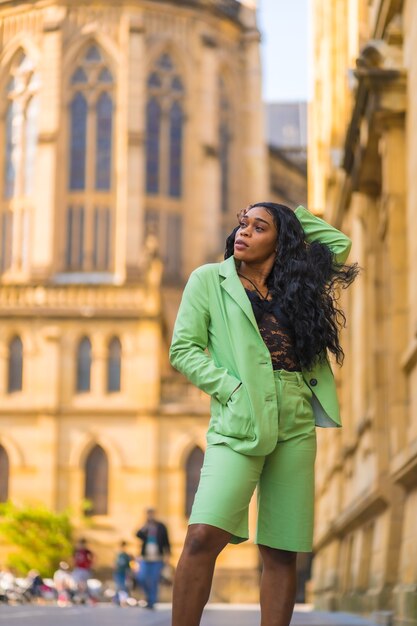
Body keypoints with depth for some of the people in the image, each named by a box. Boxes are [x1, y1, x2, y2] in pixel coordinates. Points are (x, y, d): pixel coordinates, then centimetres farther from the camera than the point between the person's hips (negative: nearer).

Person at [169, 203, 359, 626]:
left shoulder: (292, 284, 20)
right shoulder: (210, 279, 9)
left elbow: (339, 244, 31)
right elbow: (183, 349, 2)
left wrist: (293, 214, 23)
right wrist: (232, 388, -10)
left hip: (295, 425, 4)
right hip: (239, 422, -4)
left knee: (281, 551, 2)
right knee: (203, 536, -20)